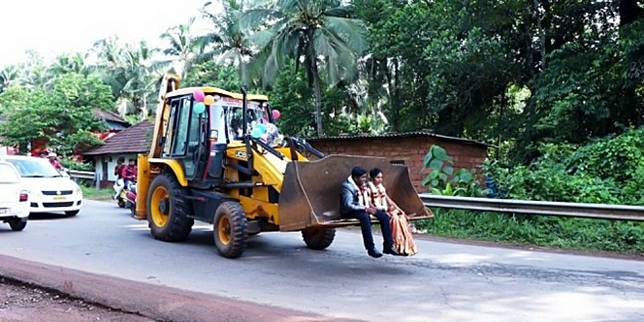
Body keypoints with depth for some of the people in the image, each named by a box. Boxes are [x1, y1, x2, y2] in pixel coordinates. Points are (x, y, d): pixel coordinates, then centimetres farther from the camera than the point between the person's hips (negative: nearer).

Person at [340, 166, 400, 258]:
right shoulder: (347, 186, -18)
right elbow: (348, 205, -27)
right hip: (349, 212, -8)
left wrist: (369, 207, -7)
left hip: (363, 208, 8)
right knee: (365, 216, -39)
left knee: (384, 216, -8)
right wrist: (365, 209, -31)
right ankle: (371, 249, -35)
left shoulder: (363, 185, 7)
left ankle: (388, 246, -4)